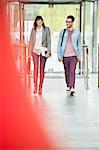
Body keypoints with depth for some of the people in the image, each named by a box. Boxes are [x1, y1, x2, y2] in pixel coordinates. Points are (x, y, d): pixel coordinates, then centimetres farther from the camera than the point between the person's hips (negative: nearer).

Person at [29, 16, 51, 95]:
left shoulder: (46, 29, 2)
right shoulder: (33, 30, 8)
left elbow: (49, 41, 0)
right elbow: (31, 41, 10)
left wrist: (48, 52, -8)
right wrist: (30, 53, 6)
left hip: (43, 50, -1)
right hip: (35, 50, 1)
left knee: (42, 68, 1)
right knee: (36, 67, -11)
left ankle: (40, 87, 7)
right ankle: (35, 86, -10)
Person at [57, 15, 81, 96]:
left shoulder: (77, 33, 5)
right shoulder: (62, 32, 7)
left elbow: (79, 45, 9)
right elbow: (59, 44, 8)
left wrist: (79, 56, 5)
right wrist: (59, 55, 2)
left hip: (73, 55, -2)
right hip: (65, 56, 2)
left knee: (72, 71, -13)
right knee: (67, 71, 10)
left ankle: (72, 88, -17)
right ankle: (68, 85, 25)